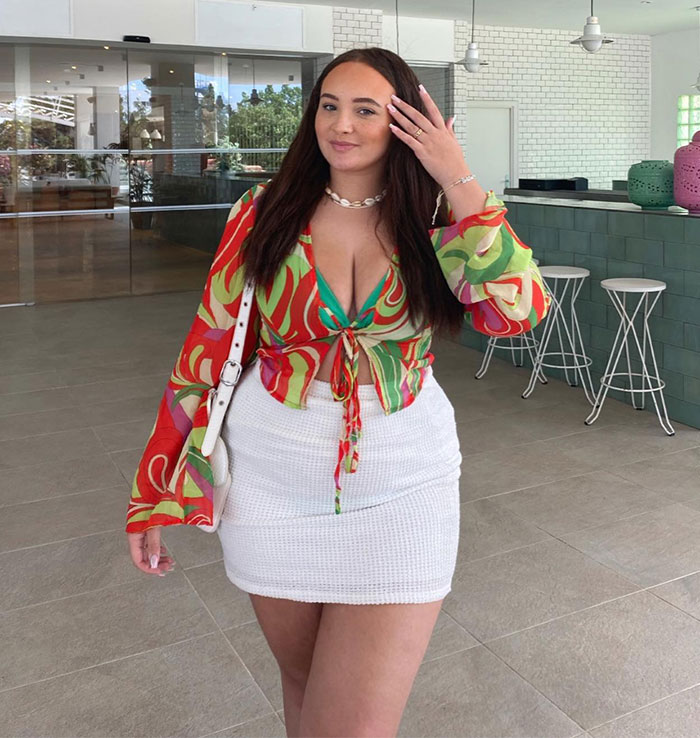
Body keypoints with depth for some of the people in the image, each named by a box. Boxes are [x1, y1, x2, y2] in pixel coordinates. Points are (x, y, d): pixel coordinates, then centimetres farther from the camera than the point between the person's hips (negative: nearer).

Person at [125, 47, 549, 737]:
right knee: (302, 681, 19)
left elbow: (518, 311, -16)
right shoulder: (266, 213, -1)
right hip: (273, 476, 1)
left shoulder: (434, 219, 0)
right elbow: (211, 345, 1)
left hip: (402, 481, -1)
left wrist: (459, 182, -14)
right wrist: (154, 489, 1)